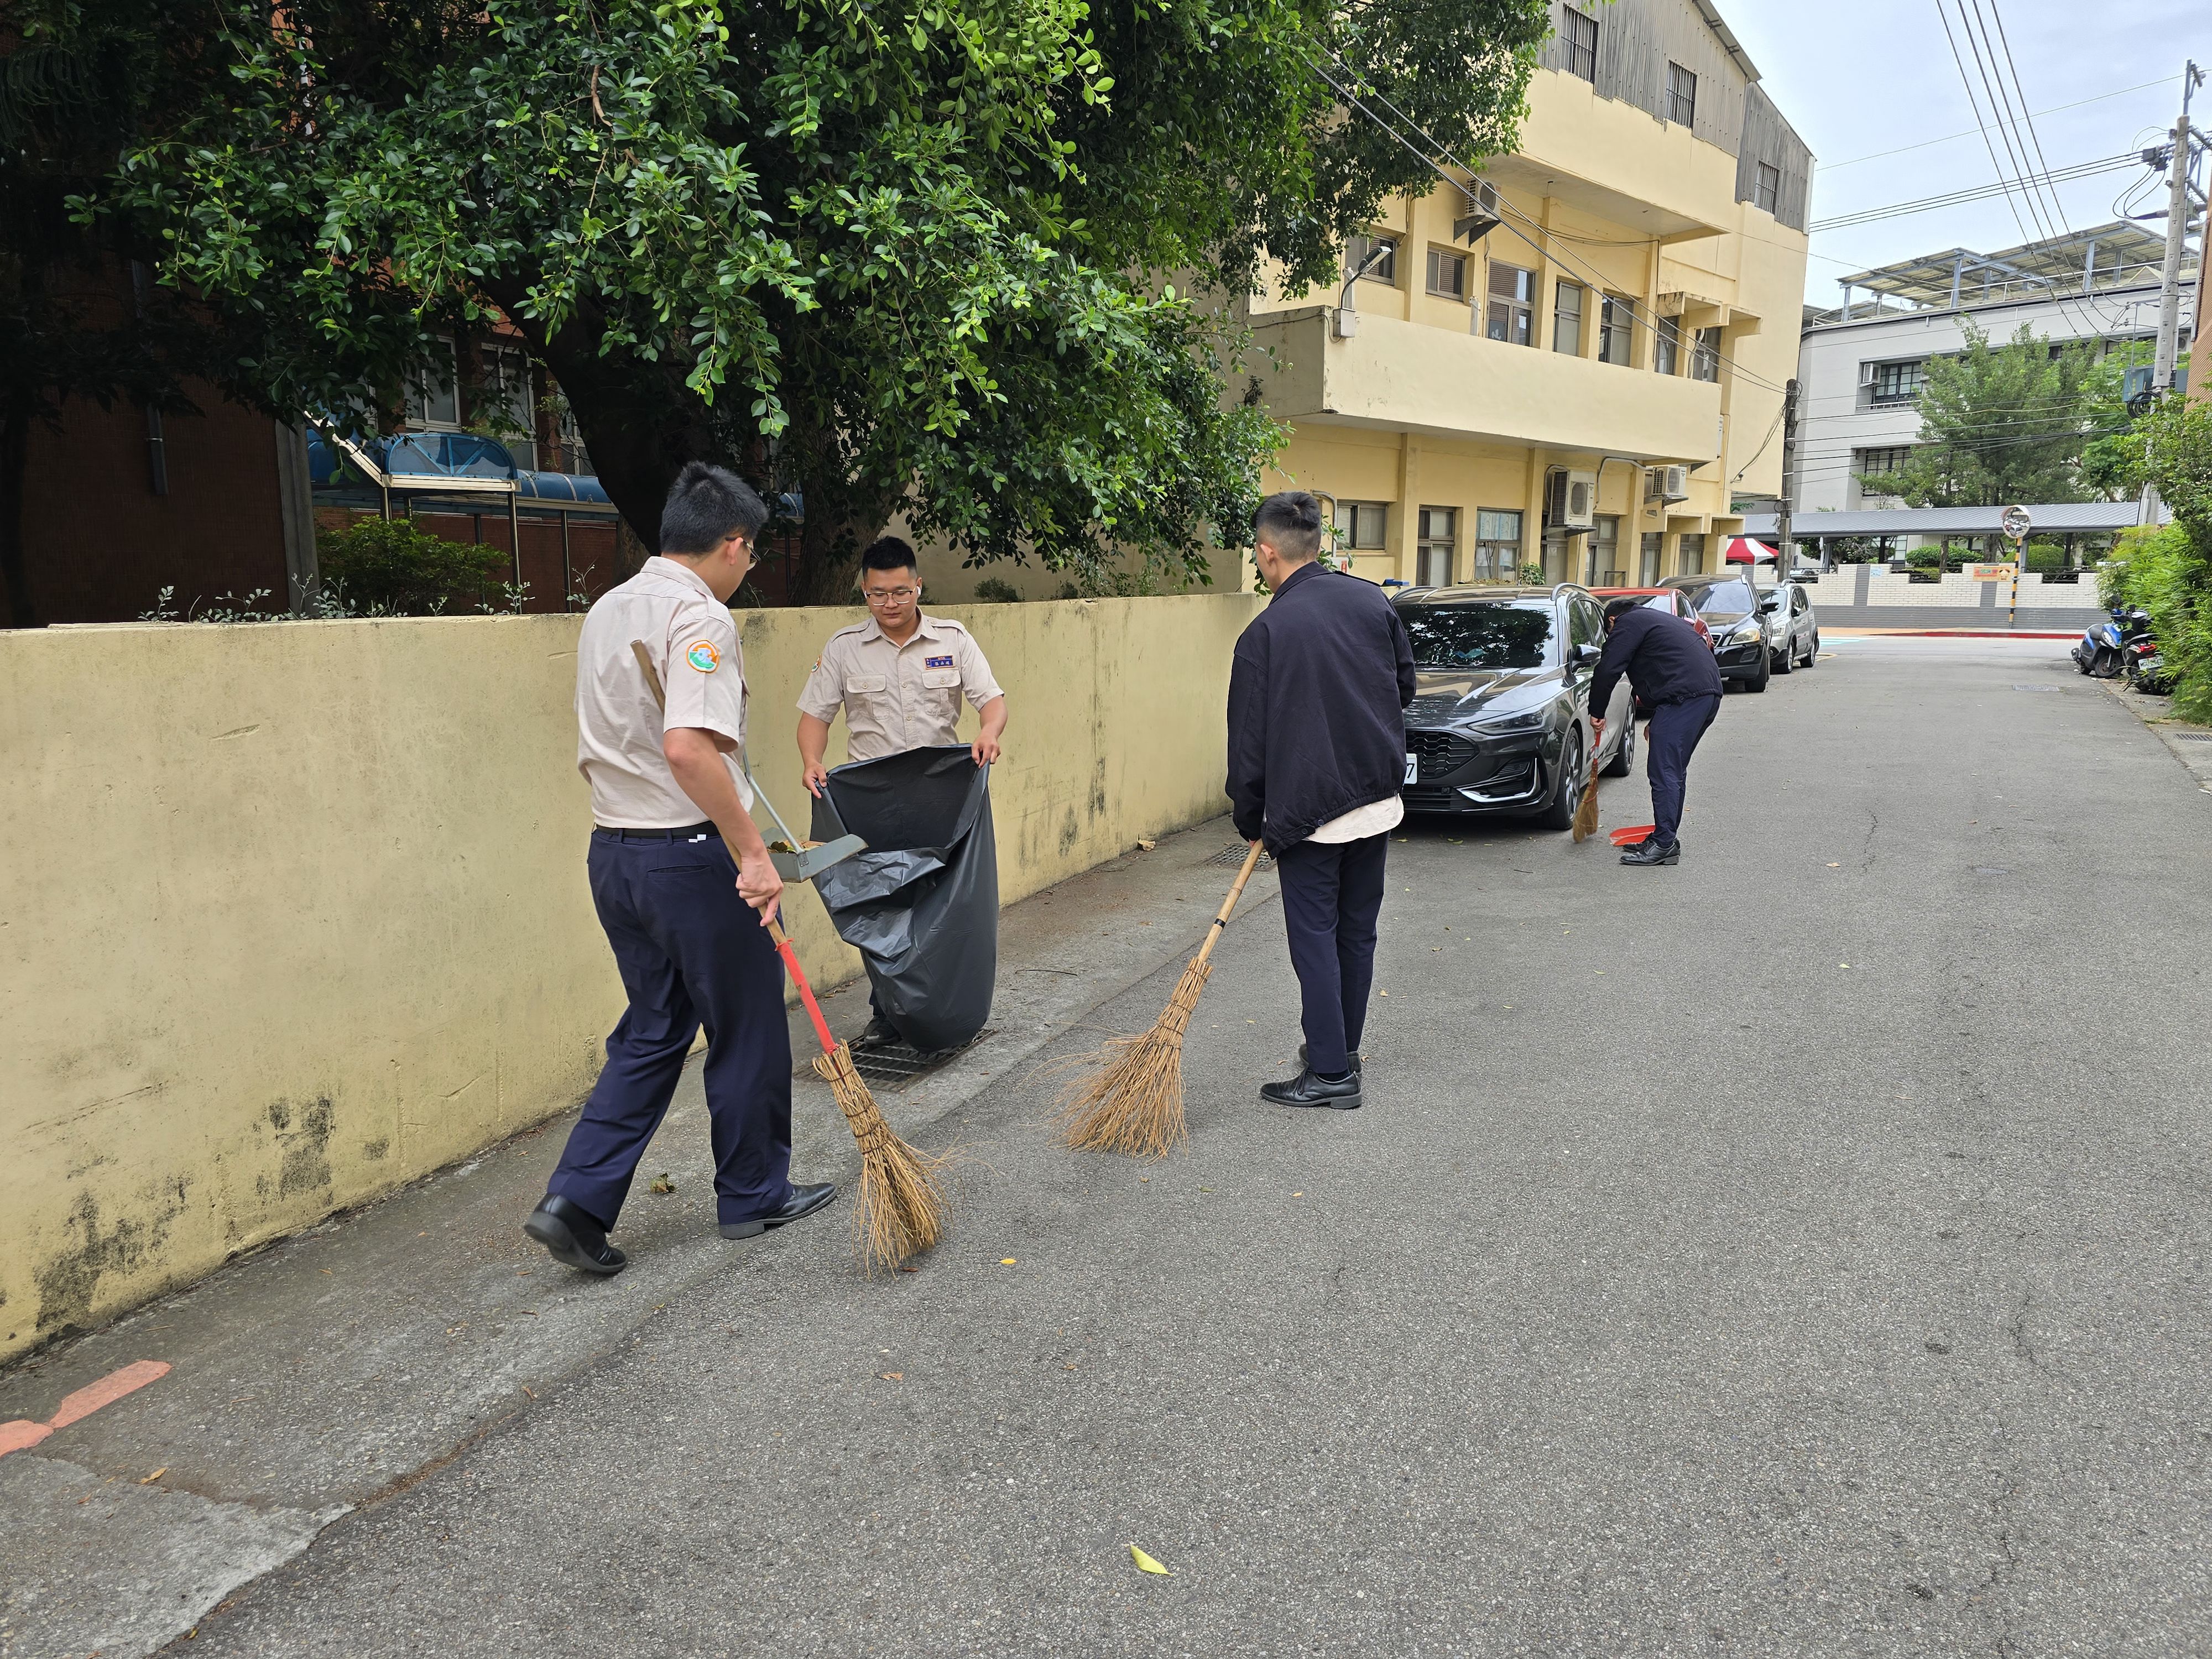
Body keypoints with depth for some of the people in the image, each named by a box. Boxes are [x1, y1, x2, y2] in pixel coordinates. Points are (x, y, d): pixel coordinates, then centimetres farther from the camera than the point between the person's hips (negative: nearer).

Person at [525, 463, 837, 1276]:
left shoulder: (606, 610, 12)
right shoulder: (699, 615, -17)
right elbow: (689, 747, -30)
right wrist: (751, 852, -26)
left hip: (613, 851, 8)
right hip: (693, 853, -8)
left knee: (652, 1031, 17)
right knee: (747, 1030, 9)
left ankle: (577, 1201, 10)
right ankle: (753, 1196, 24)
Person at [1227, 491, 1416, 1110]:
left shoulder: (1266, 633, -13)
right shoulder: (1374, 601, 1)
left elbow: (1249, 740, -7)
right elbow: (1405, 686, 12)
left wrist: (1250, 820, 5)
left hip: (1308, 810, -6)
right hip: (1379, 798, 6)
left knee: (1315, 937, 3)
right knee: (1358, 930, 15)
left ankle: (1331, 1073, 7)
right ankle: (1343, 1048, 29)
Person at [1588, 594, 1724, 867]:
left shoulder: (1628, 623, 4)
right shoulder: (1660, 619, 33)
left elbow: (1608, 670, -5)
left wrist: (1597, 711, 6)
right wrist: (1656, 720, 31)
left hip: (1683, 698, -10)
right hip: (1710, 693, 10)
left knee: (1664, 771, -9)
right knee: (1674, 770, 15)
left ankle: (1663, 844, -12)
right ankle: (1665, 839, 19)